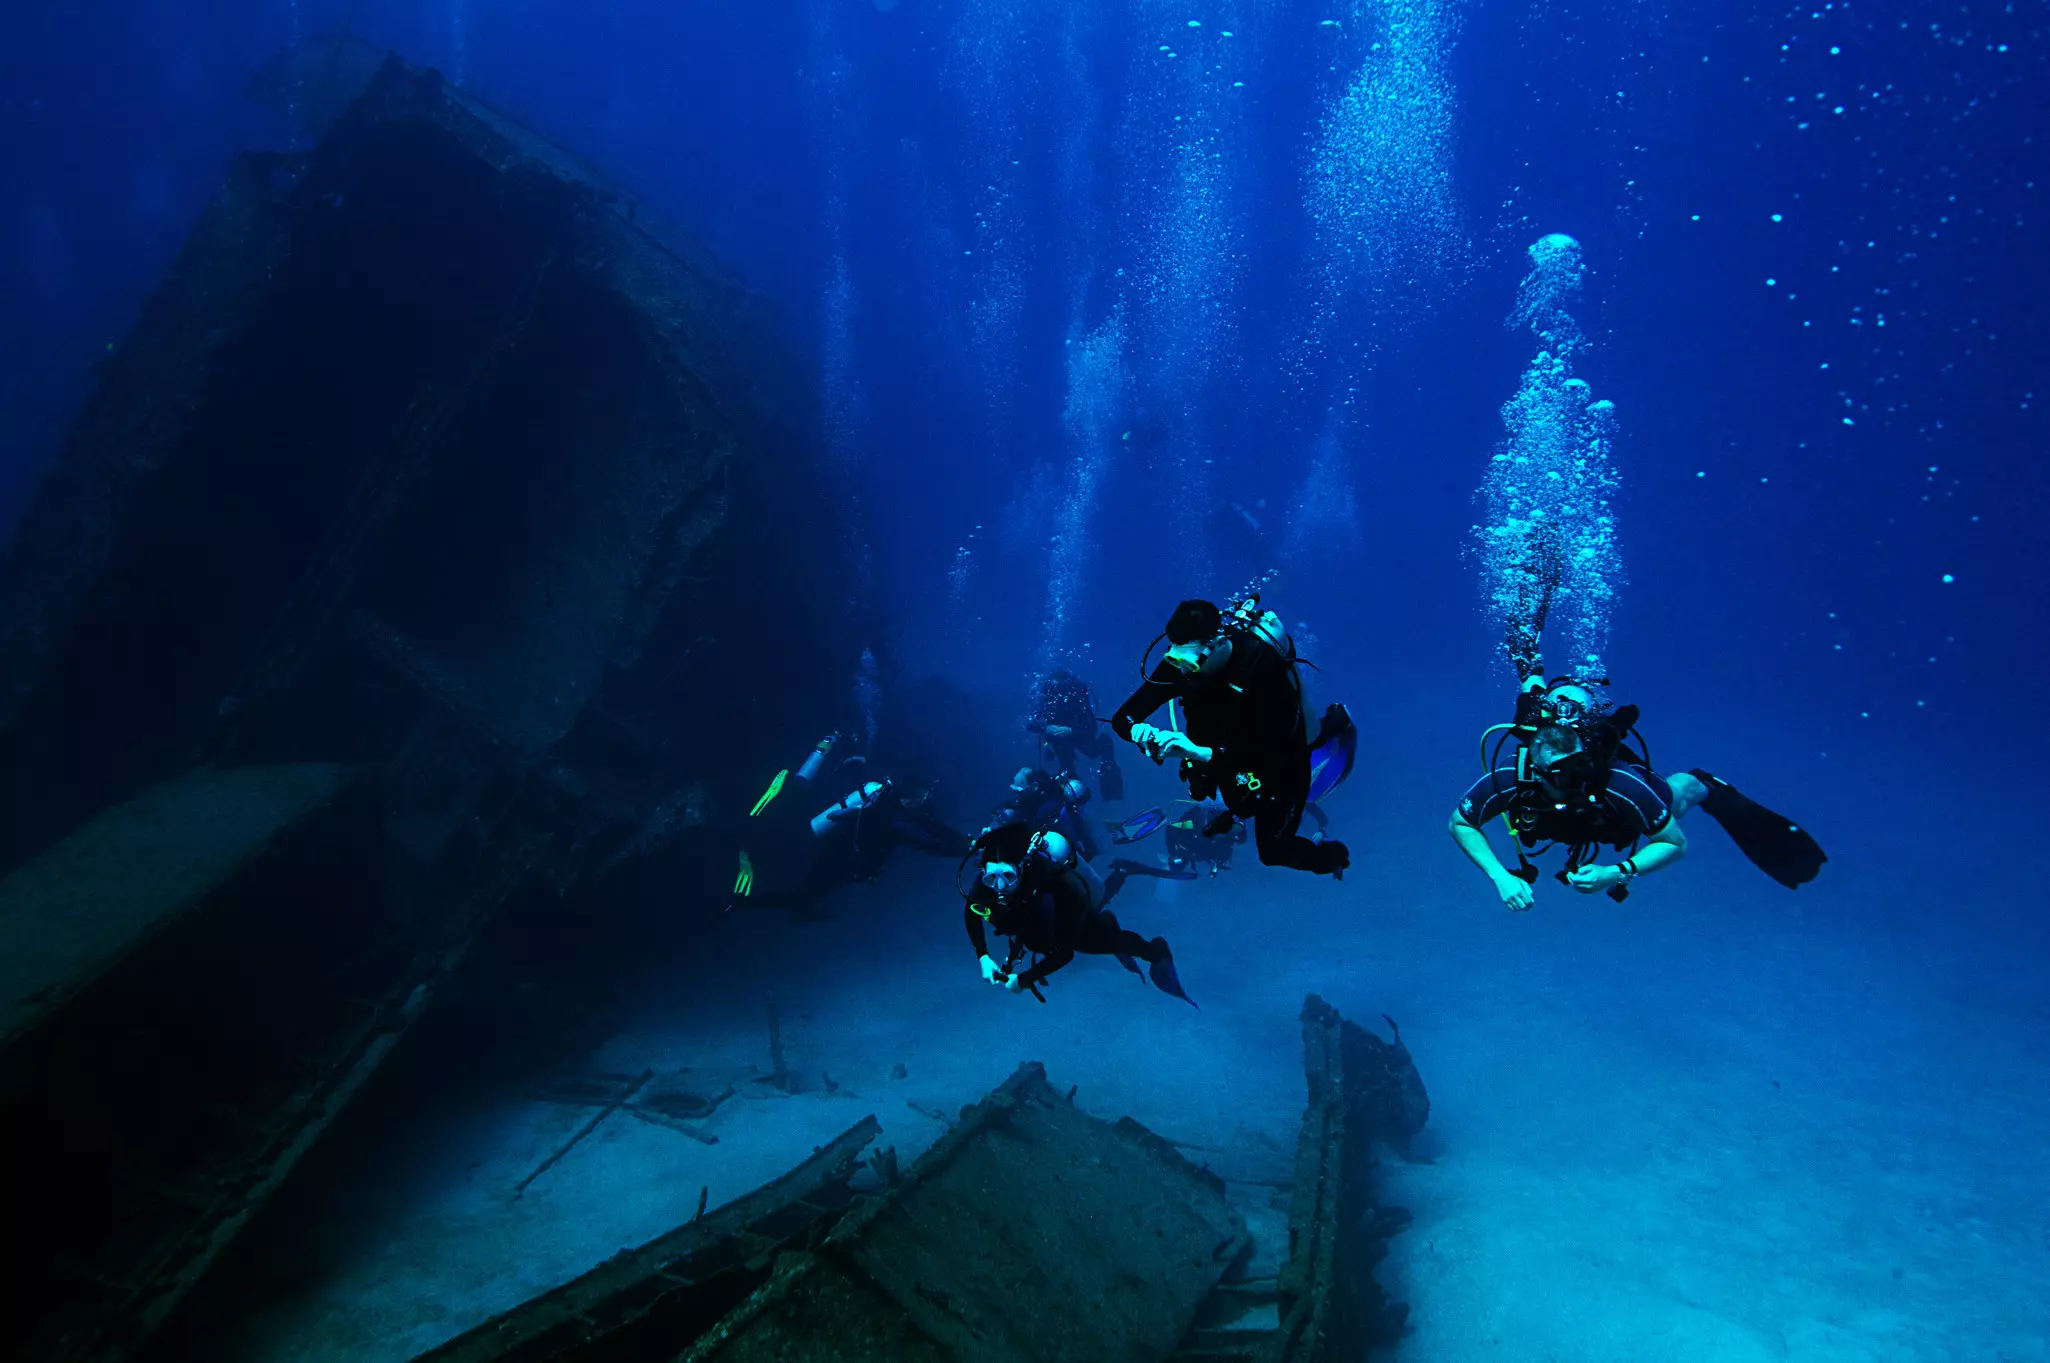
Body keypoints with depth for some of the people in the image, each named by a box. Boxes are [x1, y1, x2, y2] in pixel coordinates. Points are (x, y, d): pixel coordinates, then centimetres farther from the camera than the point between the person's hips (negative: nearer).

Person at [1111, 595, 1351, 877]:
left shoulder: (1262, 664, -36)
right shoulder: (1180, 661, -23)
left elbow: (1270, 751, -41)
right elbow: (1122, 717, -21)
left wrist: (1202, 753, -51)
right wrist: (1139, 731, -45)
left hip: (1279, 763, -4)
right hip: (1223, 756, 4)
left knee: (1273, 849, 3)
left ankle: (1332, 855, 30)